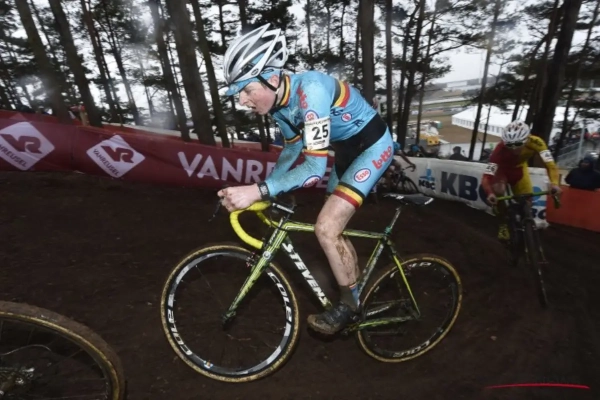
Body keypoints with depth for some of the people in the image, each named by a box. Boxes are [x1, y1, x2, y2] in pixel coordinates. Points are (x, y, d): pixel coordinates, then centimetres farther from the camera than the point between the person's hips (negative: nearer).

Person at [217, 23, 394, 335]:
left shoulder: (309, 90, -31)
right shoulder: (279, 103, -6)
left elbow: (315, 167, -35)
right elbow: (291, 151, 8)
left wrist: (258, 190, -41)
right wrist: (261, 193, -1)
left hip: (373, 145, -8)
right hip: (347, 148, 9)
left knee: (326, 229, -18)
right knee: (334, 230, 11)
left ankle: (350, 303, 8)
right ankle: (359, 293, 34)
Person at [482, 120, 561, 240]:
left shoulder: (535, 142, -32)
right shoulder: (500, 148, -38)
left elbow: (550, 164, -39)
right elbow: (486, 177, -43)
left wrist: (554, 183, -57)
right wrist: (490, 193, -61)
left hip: (519, 169, 3)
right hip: (502, 169, -3)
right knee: (498, 191, -31)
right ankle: (503, 224, -9)